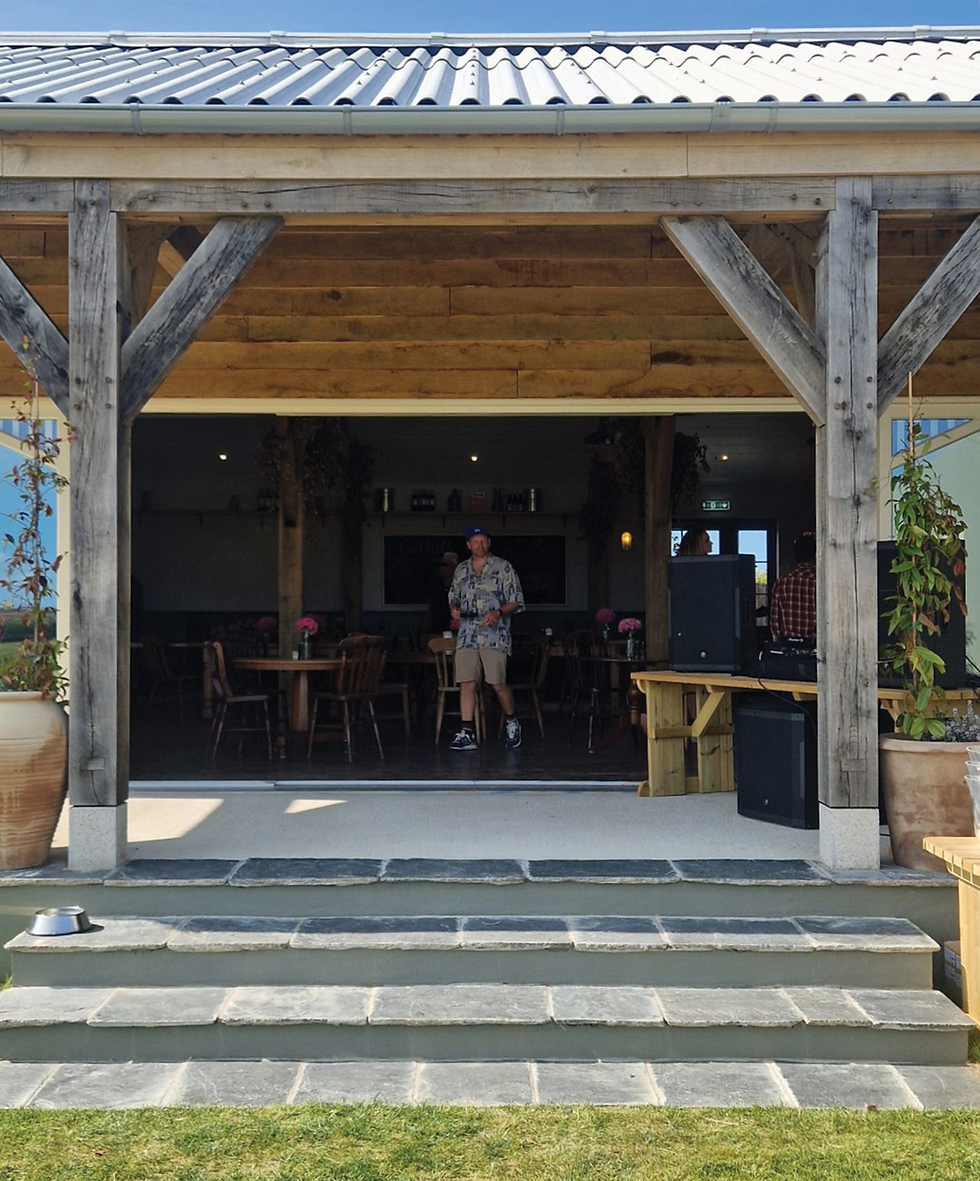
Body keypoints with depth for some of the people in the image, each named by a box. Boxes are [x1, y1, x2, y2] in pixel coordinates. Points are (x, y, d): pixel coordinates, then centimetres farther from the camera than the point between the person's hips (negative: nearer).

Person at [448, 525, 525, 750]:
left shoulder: (503, 568, 3)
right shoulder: (461, 570, 15)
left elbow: (517, 601, 2)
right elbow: (453, 597, 25)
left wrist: (499, 612, -15)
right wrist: (453, 609, 2)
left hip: (494, 635, -4)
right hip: (467, 635, 4)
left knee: (498, 683, -6)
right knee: (466, 683, -4)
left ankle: (511, 722, 20)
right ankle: (467, 733, -1)